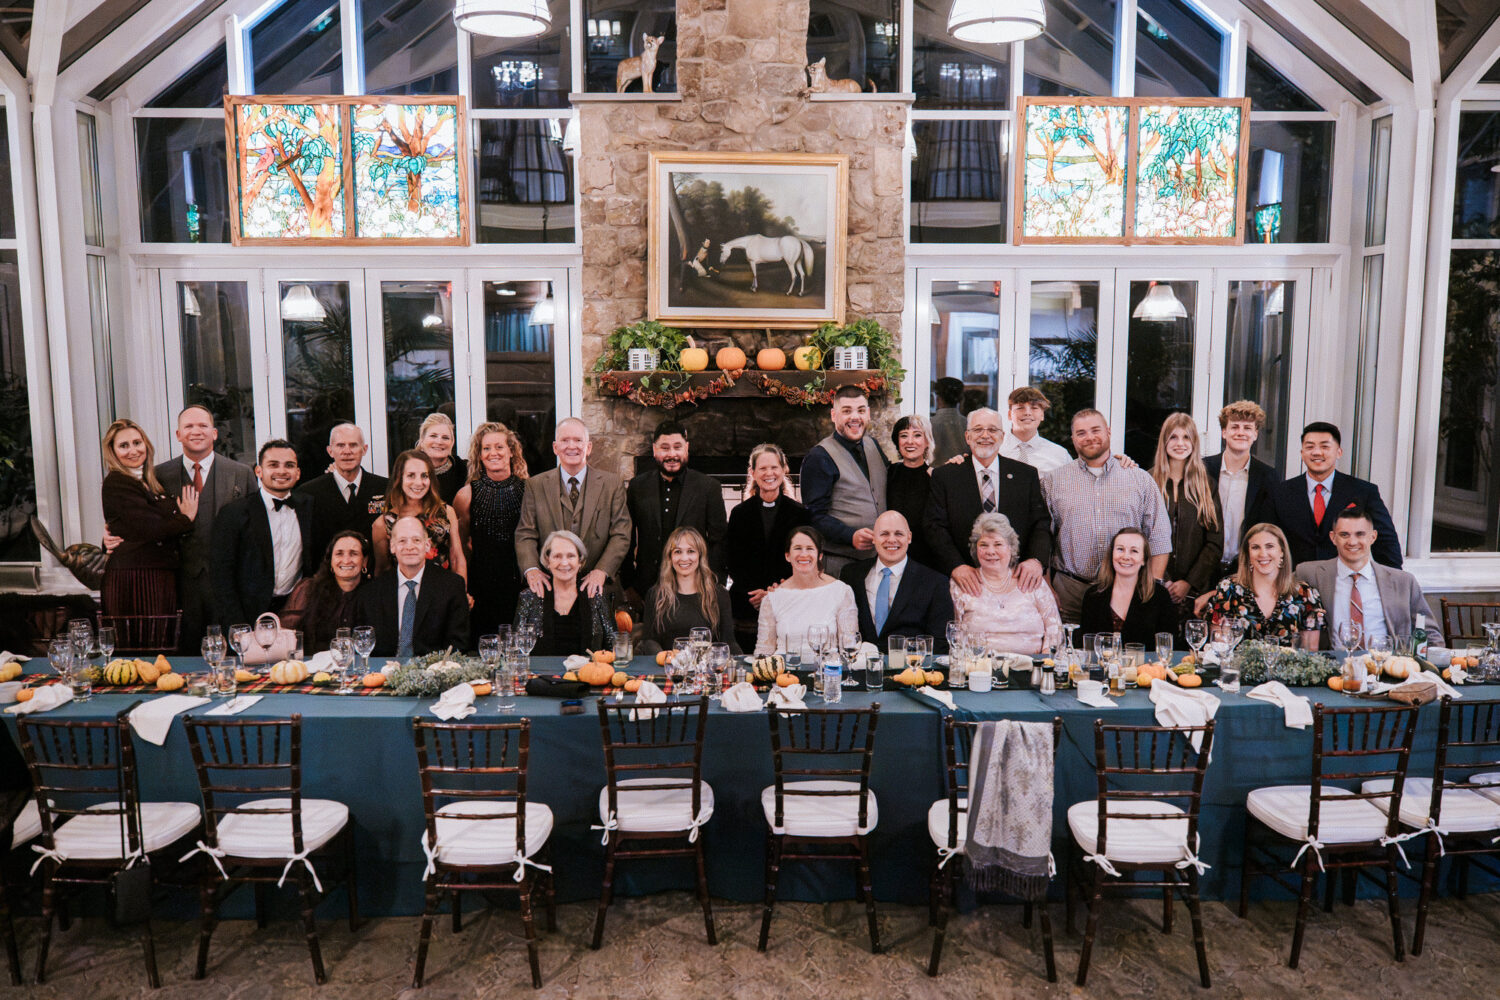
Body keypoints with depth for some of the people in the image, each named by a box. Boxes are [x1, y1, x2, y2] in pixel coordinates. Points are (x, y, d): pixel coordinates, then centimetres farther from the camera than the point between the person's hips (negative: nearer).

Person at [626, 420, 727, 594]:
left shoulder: (709, 487, 0)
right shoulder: (638, 486, 5)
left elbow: (718, 542, 1)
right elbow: (628, 539, 9)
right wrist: (628, 585, 4)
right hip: (647, 585, 1)